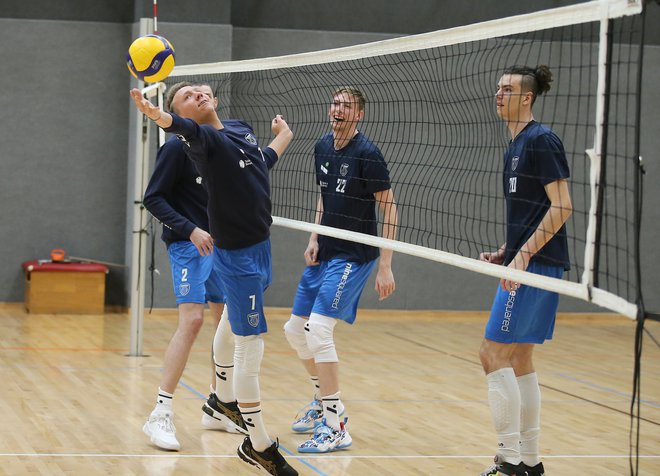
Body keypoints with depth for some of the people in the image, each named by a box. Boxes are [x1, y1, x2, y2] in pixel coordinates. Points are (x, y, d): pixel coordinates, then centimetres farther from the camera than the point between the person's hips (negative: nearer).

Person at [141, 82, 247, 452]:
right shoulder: (178, 147, -10)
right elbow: (154, 198, -12)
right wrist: (191, 230, -20)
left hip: (218, 243, 8)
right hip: (188, 244, -8)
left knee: (231, 321, 10)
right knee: (193, 320, -19)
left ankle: (219, 407, 24)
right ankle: (161, 414, -16)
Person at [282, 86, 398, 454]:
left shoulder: (367, 153, -16)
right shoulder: (323, 148, 7)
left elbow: (389, 206, -14)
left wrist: (386, 266, -18)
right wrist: (314, 239, 7)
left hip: (353, 257, -8)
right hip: (324, 254, 9)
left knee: (318, 329, -19)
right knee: (296, 329, 13)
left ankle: (335, 428, -12)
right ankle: (325, 403, 34)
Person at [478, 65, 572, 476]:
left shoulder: (541, 140, -11)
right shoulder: (514, 148, 17)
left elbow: (562, 206, -18)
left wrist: (524, 254, -21)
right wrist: (505, 253, 12)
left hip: (537, 264, -10)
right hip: (524, 262, 10)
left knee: (495, 354, -11)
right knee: (520, 360, 12)